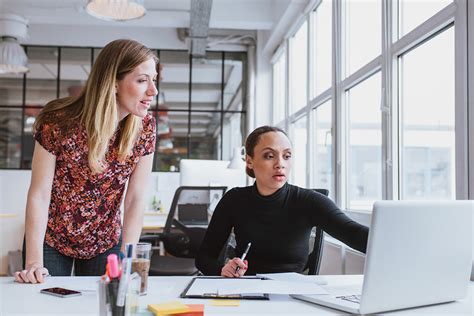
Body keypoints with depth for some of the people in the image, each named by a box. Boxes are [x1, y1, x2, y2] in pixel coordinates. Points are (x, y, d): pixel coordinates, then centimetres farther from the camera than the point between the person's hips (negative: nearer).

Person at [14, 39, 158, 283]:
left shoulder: (145, 126, -14)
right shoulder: (59, 122, -24)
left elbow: (135, 198, -11)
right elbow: (39, 194, -18)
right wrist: (34, 262, -22)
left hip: (106, 243, 3)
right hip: (50, 241, -2)